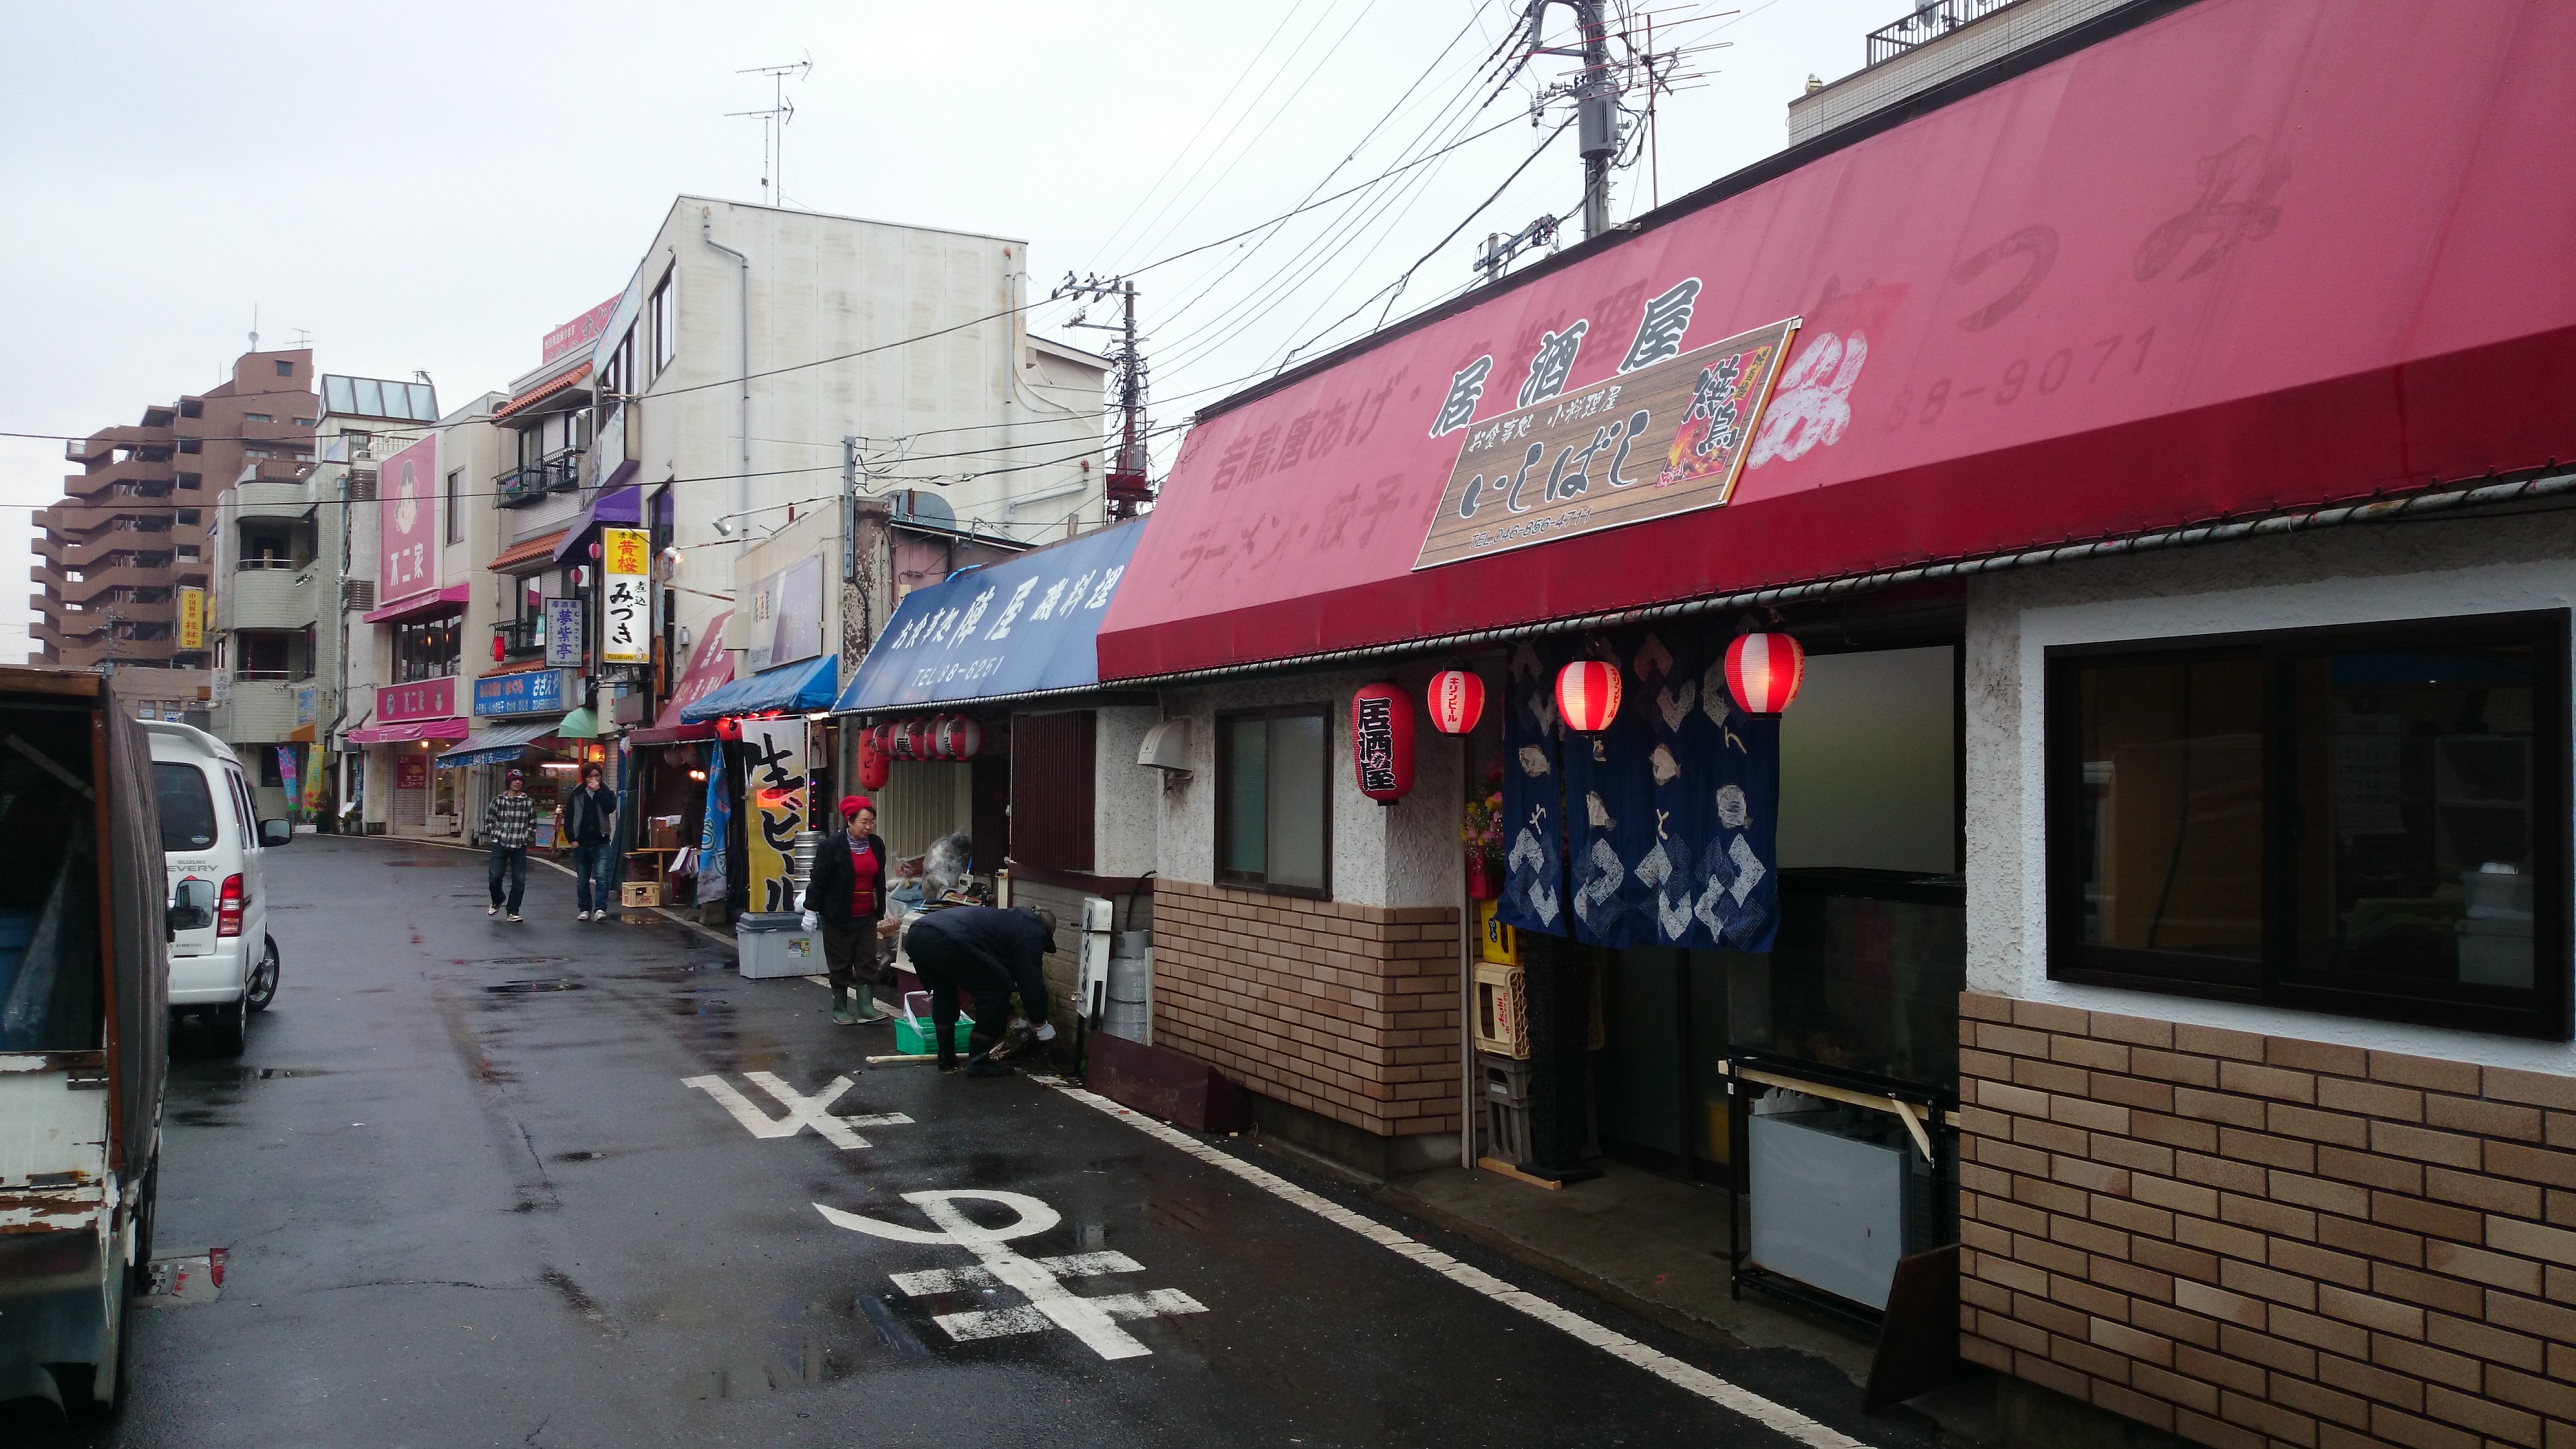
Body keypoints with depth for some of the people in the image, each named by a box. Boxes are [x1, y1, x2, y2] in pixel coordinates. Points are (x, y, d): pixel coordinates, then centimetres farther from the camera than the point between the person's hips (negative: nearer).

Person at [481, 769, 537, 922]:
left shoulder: (529, 802, 4)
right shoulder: (498, 800, 5)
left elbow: (533, 824, 9)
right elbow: (489, 820, 11)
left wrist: (524, 837, 0)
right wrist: (494, 836, 3)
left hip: (520, 847, 0)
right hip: (500, 845, 0)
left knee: (519, 881, -1)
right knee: (494, 877, -4)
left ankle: (513, 912, 9)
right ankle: (496, 901, 25)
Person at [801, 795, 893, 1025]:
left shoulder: (877, 845, 4)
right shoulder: (833, 847, -13)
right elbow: (819, 880, -9)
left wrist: (881, 914, 17)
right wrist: (811, 911, -8)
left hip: (867, 916, 5)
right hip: (839, 917, -5)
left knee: (867, 961, 3)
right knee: (840, 963, 5)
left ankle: (865, 1006, 7)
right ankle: (840, 1007, 17)